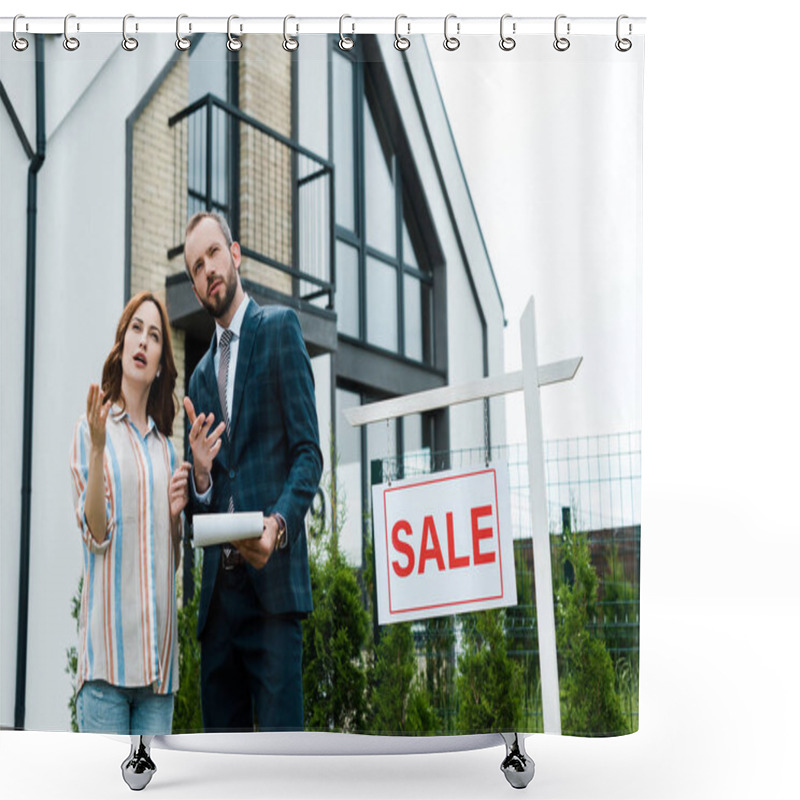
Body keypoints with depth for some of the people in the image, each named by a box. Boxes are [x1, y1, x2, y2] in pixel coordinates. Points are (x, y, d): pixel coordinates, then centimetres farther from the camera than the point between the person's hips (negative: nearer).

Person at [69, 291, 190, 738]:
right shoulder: (92, 427, 3)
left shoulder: (165, 447, 17)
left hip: (158, 651, 5)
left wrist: (176, 513, 0)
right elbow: (95, 534, -8)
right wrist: (97, 448, -18)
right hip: (109, 644, -5)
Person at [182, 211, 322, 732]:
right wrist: (200, 476, -3)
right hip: (219, 586, 6)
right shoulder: (201, 376, 23)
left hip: (273, 577, -6)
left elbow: (308, 452, -4)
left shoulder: (279, 328, 5)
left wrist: (279, 522, -21)